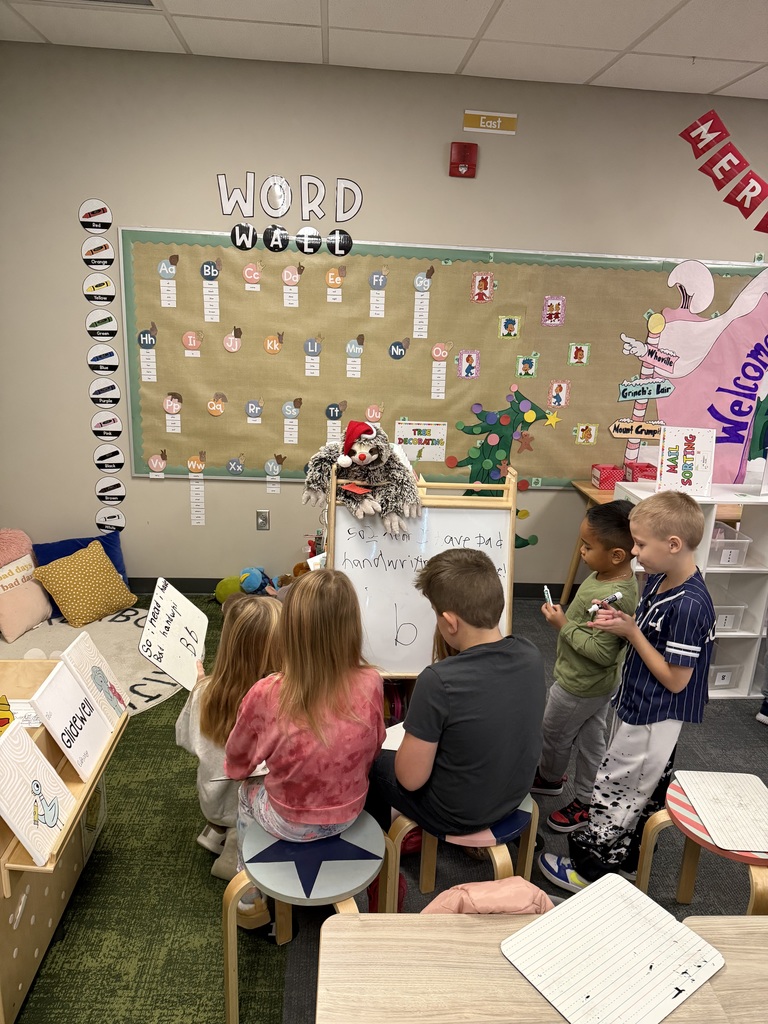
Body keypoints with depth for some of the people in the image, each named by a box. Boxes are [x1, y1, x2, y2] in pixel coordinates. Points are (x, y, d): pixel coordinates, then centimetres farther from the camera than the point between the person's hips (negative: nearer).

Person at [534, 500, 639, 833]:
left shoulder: (612, 598, -36)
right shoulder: (618, 577, -5)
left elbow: (602, 652, -32)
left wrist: (563, 625, -27)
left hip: (579, 686, -9)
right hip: (599, 684, 9)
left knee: (553, 735, 18)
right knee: (591, 740, 23)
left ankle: (550, 777, 45)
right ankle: (587, 799, 41)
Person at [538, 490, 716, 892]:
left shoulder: (689, 606, -29)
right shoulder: (657, 580, -2)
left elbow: (675, 679, -23)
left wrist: (631, 632, -21)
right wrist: (620, 620, -9)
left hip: (652, 722, -9)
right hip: (639, 709, 9)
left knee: (613, 793, 7)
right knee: (639, 792, 24)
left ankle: (589, 870, 25)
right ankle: (624, 861, 42)